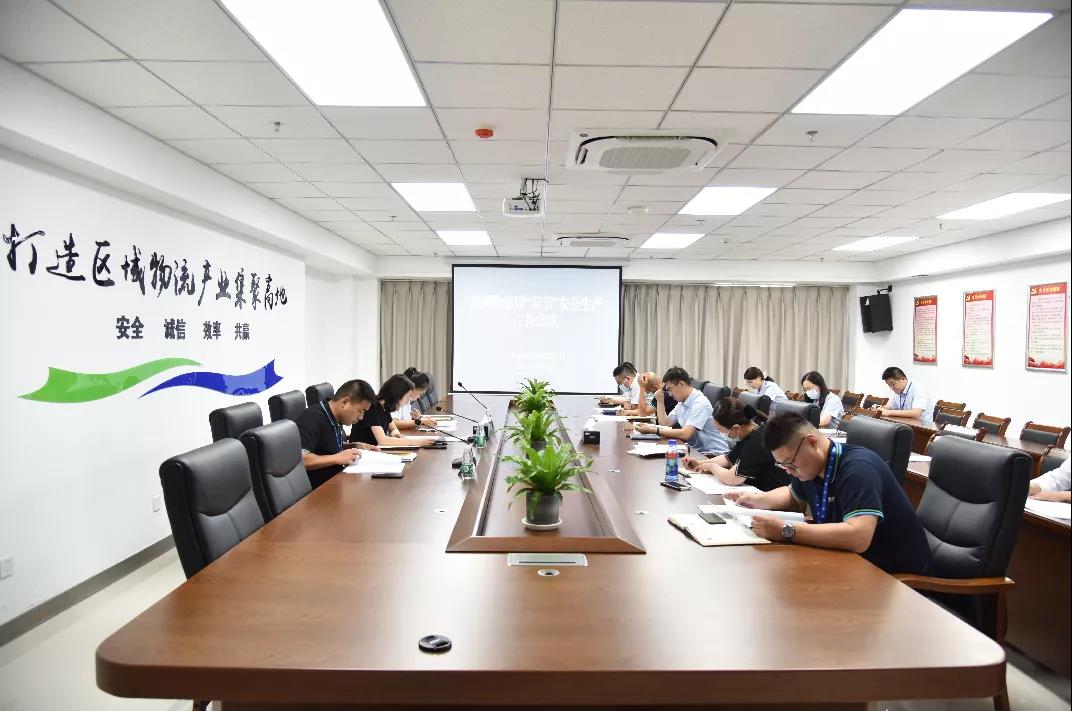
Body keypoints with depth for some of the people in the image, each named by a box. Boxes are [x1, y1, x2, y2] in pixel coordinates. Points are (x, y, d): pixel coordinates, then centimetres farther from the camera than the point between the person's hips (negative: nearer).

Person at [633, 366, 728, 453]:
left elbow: (685, 434, -26)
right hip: (696, 450, 8)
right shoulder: (682, 403, 10)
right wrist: (660, 401, 3)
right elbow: (665, 423, 13)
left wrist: (653, 430, -25)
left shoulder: (700, 403, -18)